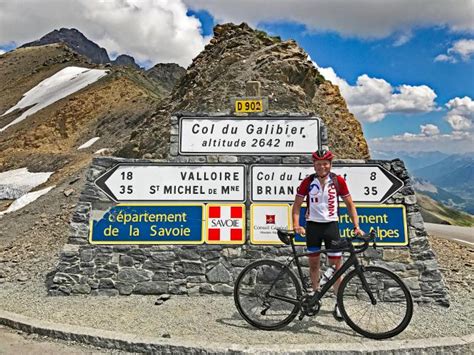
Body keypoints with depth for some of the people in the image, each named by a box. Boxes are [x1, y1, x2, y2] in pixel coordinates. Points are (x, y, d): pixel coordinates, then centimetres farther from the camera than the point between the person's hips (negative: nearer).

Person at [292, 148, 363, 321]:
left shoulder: (338, 181, -6)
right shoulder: (308, 182, -6)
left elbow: (349, 204, 1)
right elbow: (297, 204, -1)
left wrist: (356, 226, -7)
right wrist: (296, 225, -14)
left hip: (331, 225, 0)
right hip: (312, 225, 1)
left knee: (336, 264, 0)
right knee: (313, 262, 12)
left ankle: (339, 303, 11)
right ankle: (316, 293, 33)